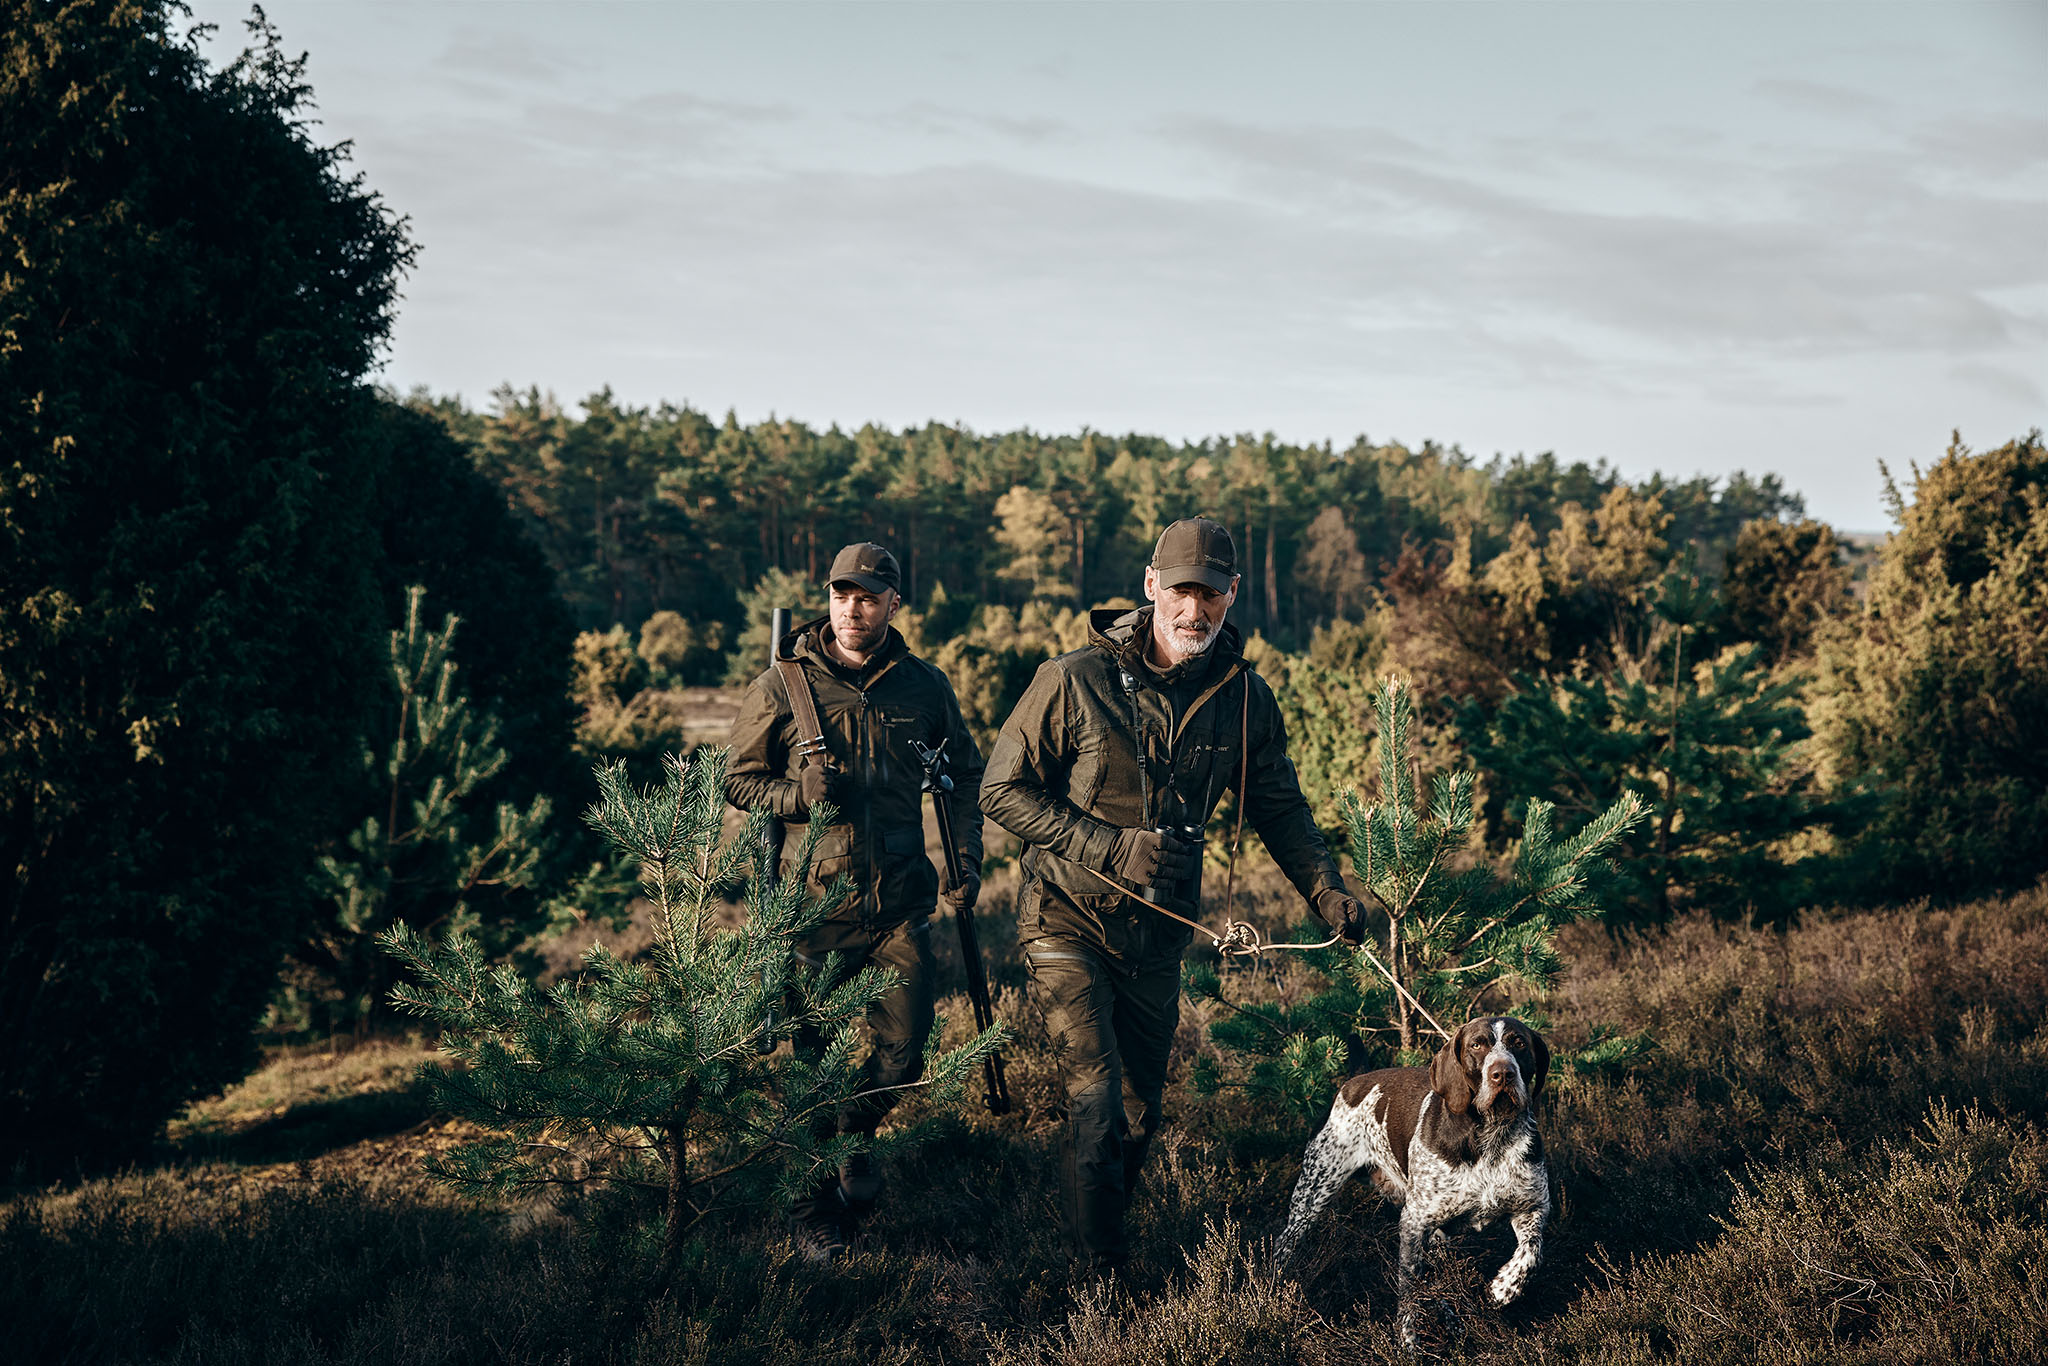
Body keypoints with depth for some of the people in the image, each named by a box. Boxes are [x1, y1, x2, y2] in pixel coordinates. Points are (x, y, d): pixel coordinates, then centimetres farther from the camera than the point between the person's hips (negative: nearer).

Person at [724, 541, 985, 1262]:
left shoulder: (925, 686, 5)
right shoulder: (783, 685, -2)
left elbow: (964, 774, 17)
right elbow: (739, 781, 4)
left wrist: (966, 858, 7)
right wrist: (800, 793, -15)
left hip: (900, 902, 2)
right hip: (813, 902, -2)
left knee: (903, 1053, 4)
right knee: (812, 1059, 4)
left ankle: (852, 1136, 36)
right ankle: (814, 1207, 19)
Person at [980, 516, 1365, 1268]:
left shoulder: (1244, 697, -1)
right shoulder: (1076, 680, -15)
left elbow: (1278, 806, 11)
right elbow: (1003, 790, -11)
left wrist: (1326, 890, -5)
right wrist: (1114, 848, -19)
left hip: (1159, 931, 5)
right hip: (1069, 919, -5)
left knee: (1140, 1110, 13)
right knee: (1097, 1101, -14)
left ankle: (1106, 1232, 35)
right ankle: (1096, 1274, 0)